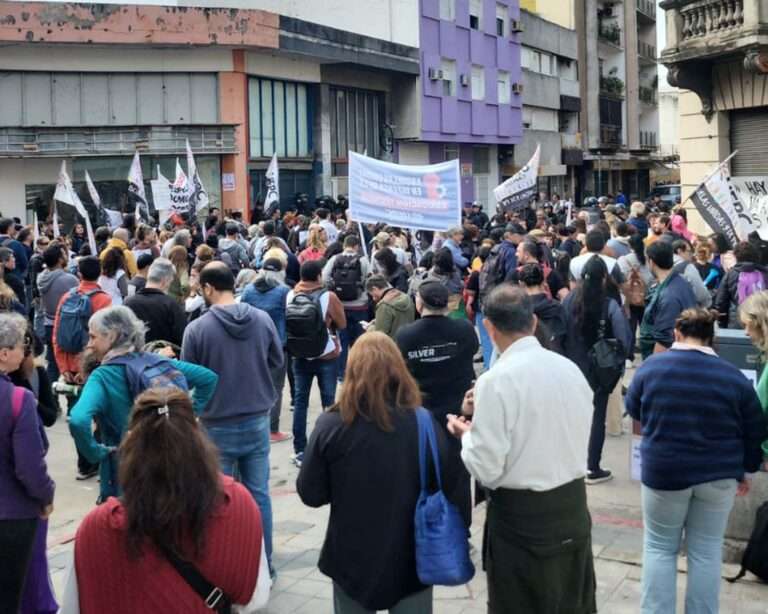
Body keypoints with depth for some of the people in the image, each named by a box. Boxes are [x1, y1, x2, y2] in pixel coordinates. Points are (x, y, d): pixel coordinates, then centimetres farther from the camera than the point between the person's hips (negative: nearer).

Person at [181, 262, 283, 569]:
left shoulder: (196, 328, -16)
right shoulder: (263, 319, -8)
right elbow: (277, 360, 7)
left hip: (218, 426, -3)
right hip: (257, 420, 3)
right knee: (258, 493, 13)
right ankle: (263, 560, 23)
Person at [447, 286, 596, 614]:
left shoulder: (496, 380, -18)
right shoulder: (571, 368, 1)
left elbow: (486, 469, -17)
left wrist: (467, 434, 2)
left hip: (521, 517, -6)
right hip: (573, 508, 6)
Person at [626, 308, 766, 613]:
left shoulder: (651, 367, -5)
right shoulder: (734, 377, -5)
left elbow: (633, 409, 10)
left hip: (663, 471, -1)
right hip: (718, 474, 1)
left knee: (659, 548, 13)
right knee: (706, 551, 12)